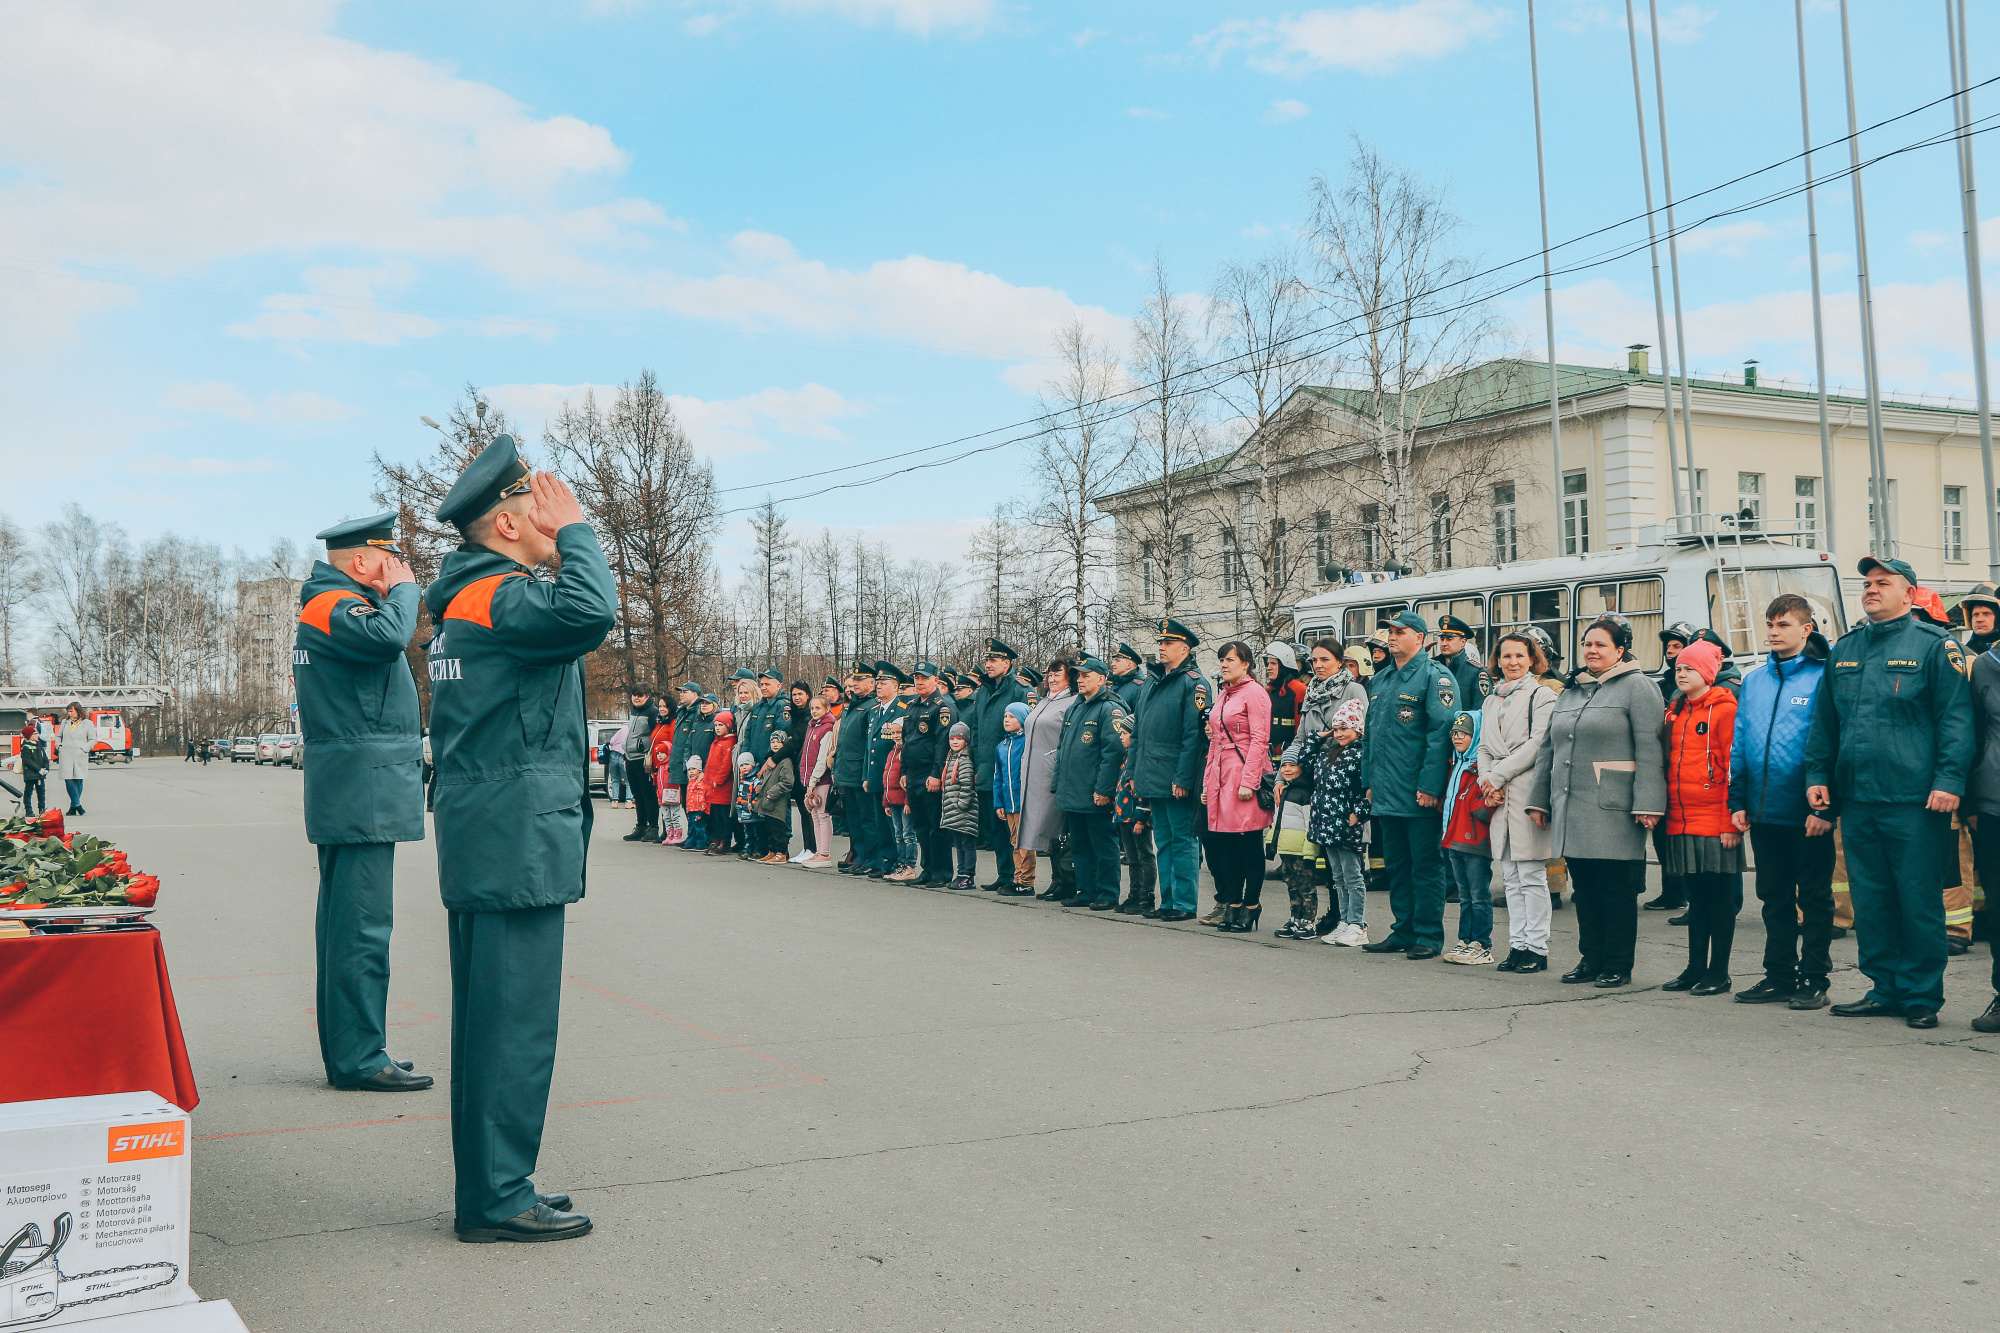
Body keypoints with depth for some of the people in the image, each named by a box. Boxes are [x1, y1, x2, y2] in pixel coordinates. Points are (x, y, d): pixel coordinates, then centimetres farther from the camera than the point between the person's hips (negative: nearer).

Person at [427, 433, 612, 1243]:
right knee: (515, 1022, -5)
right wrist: (575, 530, -18)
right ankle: (497, 1201, 2)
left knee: (486, 1018, 15)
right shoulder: (499, 597, -14)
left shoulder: (463, 602, 19)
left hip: (479, 842, 11)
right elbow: (590, 613, -32)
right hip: (517, 840, -11)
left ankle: (490, 1185, 25)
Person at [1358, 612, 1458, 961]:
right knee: (1396, 866, 13)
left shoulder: (1435, 677, -7)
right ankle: (1403, 931, 22)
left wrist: (1430, 786, -19)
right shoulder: (1380, 680, 16)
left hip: (1420, 795, -7)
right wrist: (1371, 780, 16)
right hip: (1386, 794, 7)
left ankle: (1429, 936, 7)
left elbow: (1441, 734, -14)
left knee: (1425, 867, 0)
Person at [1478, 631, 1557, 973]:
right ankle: (1517, 945, 13)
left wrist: (1497, 776, -11)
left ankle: (1536, 948, 1)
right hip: (1500, 798, 6)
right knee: (1511, 877, 9)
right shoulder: (1491, 701, 19)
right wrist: (1486, 782, -1)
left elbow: (1538, 744, -11)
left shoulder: (1542, 695, -1)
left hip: (1527, 791, -6)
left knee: (1532, 875, -5)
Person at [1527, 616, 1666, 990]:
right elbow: (1549, 750, 22)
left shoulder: (1637, 687, -2)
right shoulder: (1570, 692, 19)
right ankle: (1591, 959, 19)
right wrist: (1539, 799, 19)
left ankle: (1618, 966, 7)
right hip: (1572, 811, 6)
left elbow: (1649, 750, -10)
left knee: (1617, 888, -1)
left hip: (1614, 811, -6)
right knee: (1584, 888, 10)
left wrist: (1647, 804, -16)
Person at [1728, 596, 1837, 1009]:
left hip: (1807, 815, -6)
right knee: (1774, 897, 13)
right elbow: (1739, 745, 13)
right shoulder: (1753, 681, 12)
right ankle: (1779, 976, 21)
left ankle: (1814, 979, 13)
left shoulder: (1822, 678, -6)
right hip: (1762, 812, 6)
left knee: (1814, 898, 5)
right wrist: (1737, 801, 7)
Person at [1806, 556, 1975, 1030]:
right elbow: (1824, 720, 20)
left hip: (1915, 800, -5)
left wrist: (1949, 779, -14)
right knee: (1869, 901, 9)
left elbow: (1955, 718, -6)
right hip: (1856, 798, 5)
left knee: (1919, 902, 1)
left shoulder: (1933, 645, -1)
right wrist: (1817, 774, 12)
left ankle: (1922, 997, 10)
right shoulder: (1844, 649, 15)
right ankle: (1885, 989, 19)